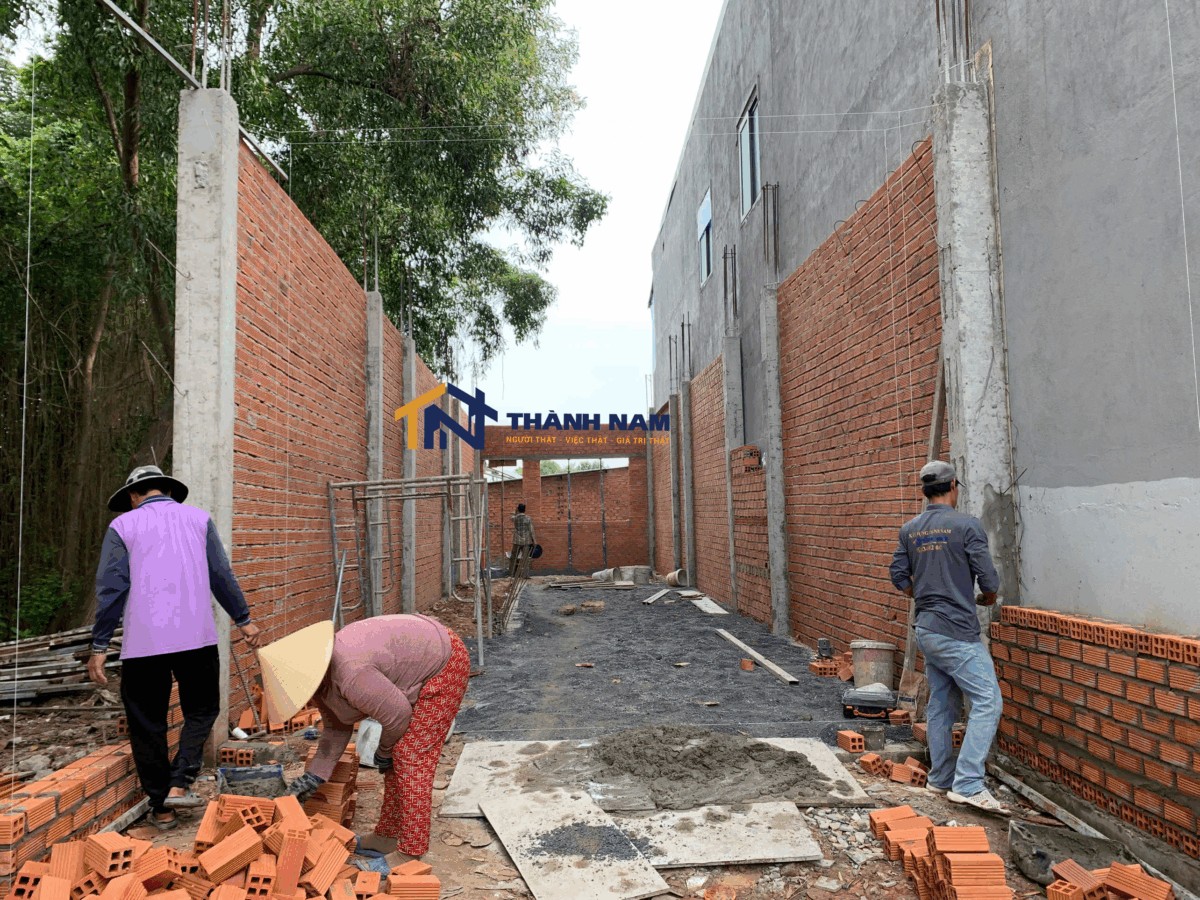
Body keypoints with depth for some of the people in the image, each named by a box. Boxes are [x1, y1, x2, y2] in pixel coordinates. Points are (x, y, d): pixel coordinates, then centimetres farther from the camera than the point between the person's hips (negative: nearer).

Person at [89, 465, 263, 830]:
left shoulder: (122, 526, 5)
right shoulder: (198, 519, 9)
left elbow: (111, 588, -1)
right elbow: (221, 575, 7)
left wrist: (99, 646, 2)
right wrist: (243, 619, 15)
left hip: (143, 641, 0)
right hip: (196, 636, 1)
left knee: (147, 724, 10)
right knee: (201, 710, 17)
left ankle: (161, 806, 17)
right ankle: (179, 784, 4)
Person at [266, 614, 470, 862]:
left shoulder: (351, 676, -34)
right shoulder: (319, 679, -4)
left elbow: (398, 714, -23)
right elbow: (337, 729, 9)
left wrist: (384, 752, -4)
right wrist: (314, 777, 1)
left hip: (444, 665, -9)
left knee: (412, 757, -9)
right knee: (396, 756, 14)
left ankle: (411, 854, -1)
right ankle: (388, 837, 26)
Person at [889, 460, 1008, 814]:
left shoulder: (910, 529, 9)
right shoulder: (966, 525, -11)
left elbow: (899, 577, 14)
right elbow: (988, 580, -10)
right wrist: (987, 599, 11)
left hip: (926, 629, 8)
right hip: (957, 632, -7)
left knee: (941, 703, 15)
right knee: (987, 702, -5)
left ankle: (941, 778, 23)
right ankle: (968, 784, -11)